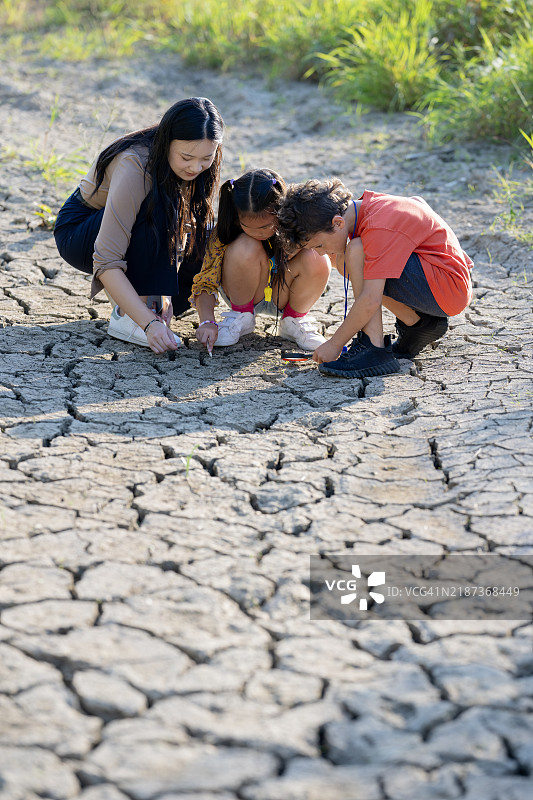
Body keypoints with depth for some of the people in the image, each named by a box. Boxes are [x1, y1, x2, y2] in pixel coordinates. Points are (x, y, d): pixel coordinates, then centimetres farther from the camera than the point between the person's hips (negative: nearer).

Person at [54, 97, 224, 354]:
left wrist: (164, 292, -23)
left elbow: (181, 227, -7)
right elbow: (106, 261, -39)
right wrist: (149, 324, -46)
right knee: (159, 209, -35)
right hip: (79, 233, -7)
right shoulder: (135, 166, -35)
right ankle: (125, 316, -26)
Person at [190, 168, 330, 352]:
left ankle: (293, 320, -2)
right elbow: (206, 281, -23)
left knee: (317, 260, -31)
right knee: (247, 248, -33)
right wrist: (207, 322, -40)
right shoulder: (226, 229, -26)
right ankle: (242, 316, -6)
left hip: (283, 296, 1)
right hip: (243, 294, -1)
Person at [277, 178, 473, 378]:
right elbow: (417, 202, 25)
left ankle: (374, 350, -25)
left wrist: (334, 344, -21)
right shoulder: (367, 204, 3)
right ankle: (418, 322, 10)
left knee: (356, 252, -24)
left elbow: (371, 300, -28)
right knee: (343, 261, 10)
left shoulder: (379, 228, -26)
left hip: (451, 285, -11)